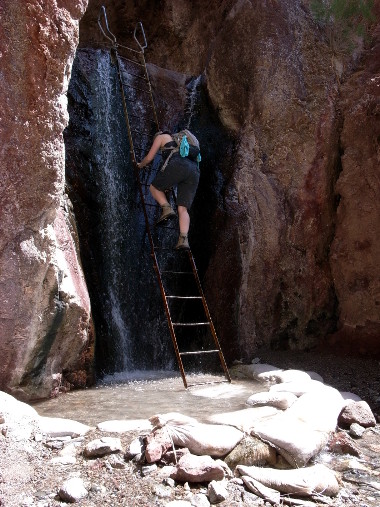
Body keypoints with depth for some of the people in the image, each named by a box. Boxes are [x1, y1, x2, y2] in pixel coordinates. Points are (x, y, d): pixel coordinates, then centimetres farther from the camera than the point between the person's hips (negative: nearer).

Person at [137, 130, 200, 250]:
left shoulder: (161, 137, 23)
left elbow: (149, 158, 23)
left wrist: (140, 165, 44)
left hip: (177, 166, -6)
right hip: (194, 170, 6)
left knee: (154, 187, 18)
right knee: (183, 209, 1)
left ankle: (167, 208, -8)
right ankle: (184, 239, -19)